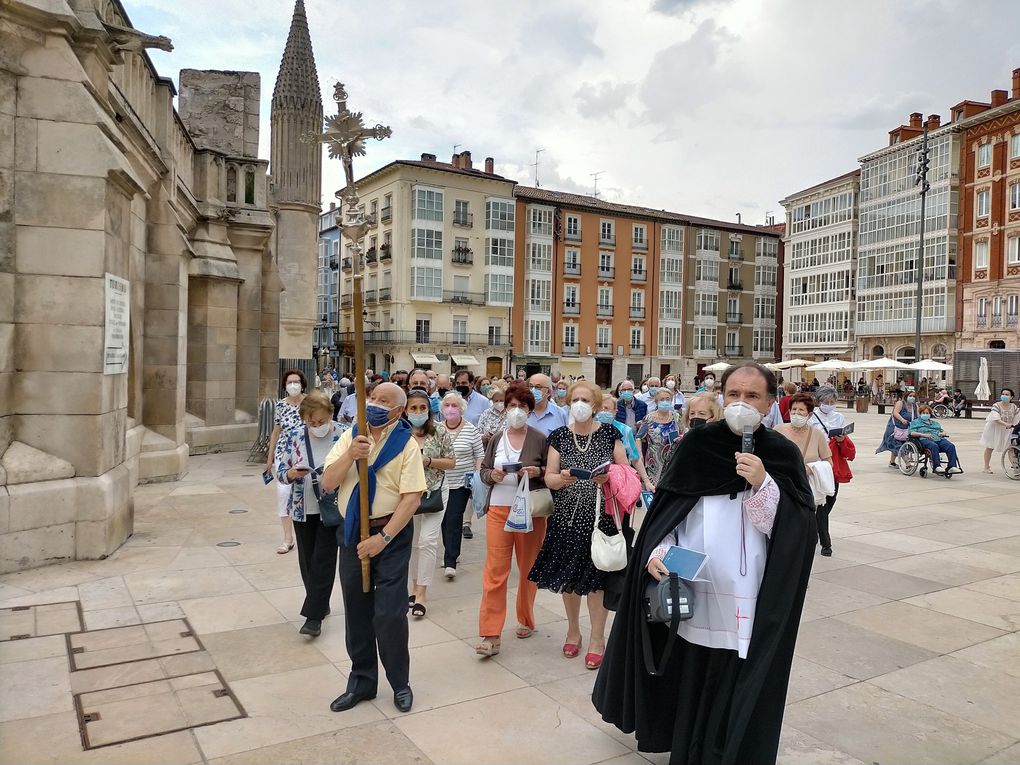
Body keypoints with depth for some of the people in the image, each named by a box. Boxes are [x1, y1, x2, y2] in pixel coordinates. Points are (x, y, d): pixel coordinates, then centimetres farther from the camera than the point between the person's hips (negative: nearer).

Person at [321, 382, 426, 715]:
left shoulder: (406, 444, -9)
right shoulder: (350, 437, 4)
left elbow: (411, 498, -15)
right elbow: (327, 483, -3)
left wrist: (383, 538, -19)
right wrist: (350, 455, -20)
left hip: (391, 535, -4)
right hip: (352, 534, 5)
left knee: (390, 614, -3)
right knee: (356, 612, 14)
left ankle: (400, 683, 20)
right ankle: (362, 681, 32)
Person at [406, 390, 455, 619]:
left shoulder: (439, 434, -7)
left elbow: (451, 462, -3)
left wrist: (428, 461, -18)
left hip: (435, 493, -2)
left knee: (427, 541, -7)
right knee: (414, 542, 13)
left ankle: (421, 593, 0)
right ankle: (417, 585, 28)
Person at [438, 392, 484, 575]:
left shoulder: (471, 430, -4)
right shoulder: (436, 429, 2)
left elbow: (479, 455, 1)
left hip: (461, 483, -3)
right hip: (440, 482, 3)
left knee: (454, 520, -7)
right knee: (444, 519, 9)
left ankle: (450, 562, -4)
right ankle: (451, 553, 27)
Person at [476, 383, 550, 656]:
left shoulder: (540, 439, -3)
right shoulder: (496, 440, 7)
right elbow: (483, 472, 11)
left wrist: (537, 471, -18)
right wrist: (492, 475, -11)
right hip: (499, 509, 2)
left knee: (529, 568, 13)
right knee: (494, 570, -3)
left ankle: (526, 620, 34)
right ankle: (490, 635, 0)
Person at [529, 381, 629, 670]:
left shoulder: (609, 433, 1)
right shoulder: (559, 436, 3)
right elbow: (549, 478, 1)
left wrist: (609, 476, -17)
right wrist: (562, 478, -21)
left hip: (600, 516, -1)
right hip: (567, 516, 2)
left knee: (596, 577, 3)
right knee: (569, 575, 9)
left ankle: (597, 637, 19)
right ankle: (573, 629, 31)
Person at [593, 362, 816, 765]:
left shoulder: (783, 455, -3)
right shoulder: (697, 443, -1)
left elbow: (793, 529, -9)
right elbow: (665, 508, 3)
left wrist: (763, 484, -22)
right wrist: (657, 551, -11)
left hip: (748, 601, -1)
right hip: (691, 593, 2)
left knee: (738, 691, 7)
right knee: (690, 680, 15)